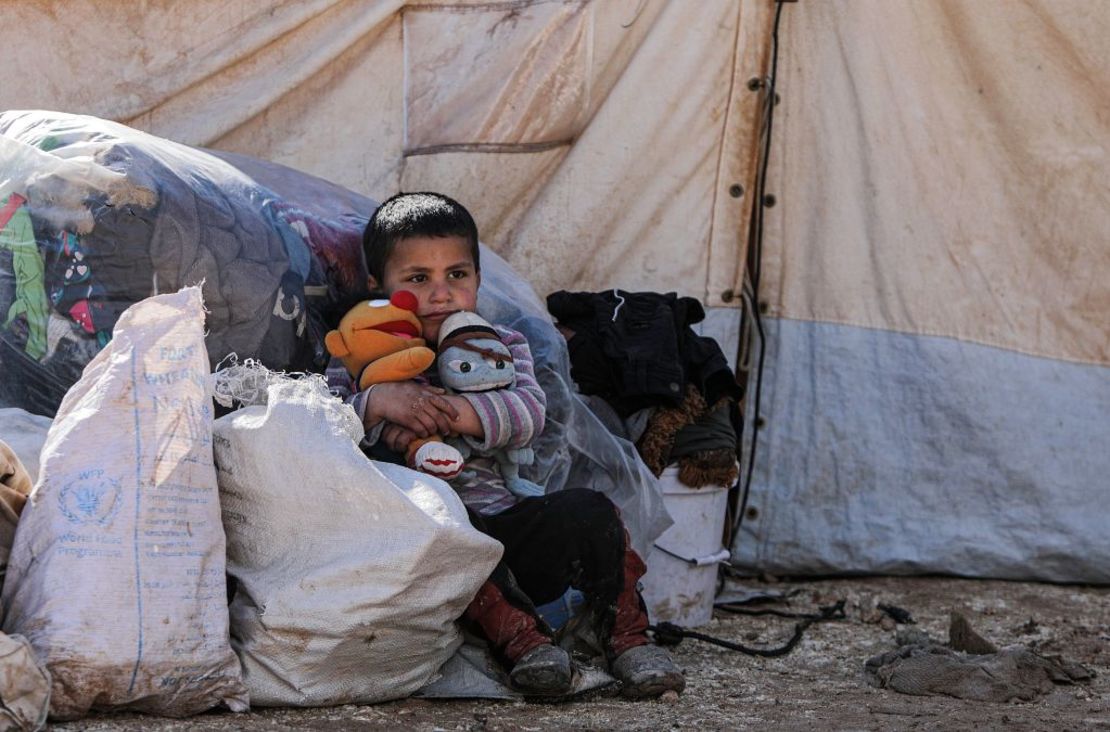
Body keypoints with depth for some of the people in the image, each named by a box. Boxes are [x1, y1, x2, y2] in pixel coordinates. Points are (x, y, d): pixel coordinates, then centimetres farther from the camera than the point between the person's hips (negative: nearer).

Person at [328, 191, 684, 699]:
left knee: (587, 511, -23)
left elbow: (528, 412, -5)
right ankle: (519, 636, -36)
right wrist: (377, 403, -22)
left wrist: (442, 410, -16)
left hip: (508, 528, 3)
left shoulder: (501, 346, 18)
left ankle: (627, 639, -11)